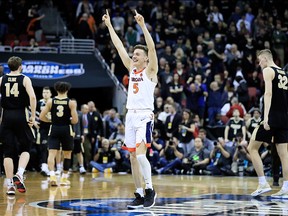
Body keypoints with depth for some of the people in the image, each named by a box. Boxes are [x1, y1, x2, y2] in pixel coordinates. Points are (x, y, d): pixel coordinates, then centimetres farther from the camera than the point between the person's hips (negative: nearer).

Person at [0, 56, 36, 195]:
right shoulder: (25, 79, -1)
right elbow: (32, 97, -15)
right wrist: (33, 116, -9)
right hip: (21, 116, -2)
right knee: (25, 149, 12)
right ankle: (19, 175, -11)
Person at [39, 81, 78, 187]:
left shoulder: (50, 101, 0)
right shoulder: (71, 103, -5)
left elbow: (42, 117, -2)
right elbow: (75, 120, -10)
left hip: (54, 129, 1)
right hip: (66, 130, 0)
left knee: (52, 153, -5)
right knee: (67, 154, 16)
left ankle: (52, 175, -27)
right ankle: (64, 178, 20)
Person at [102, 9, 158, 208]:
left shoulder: (150, 70, -2)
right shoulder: (132, 69, 14)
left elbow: (152, 47, -16)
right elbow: (119, 46, 15)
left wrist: (142, 25, -24)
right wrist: (109, 25, 13)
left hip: (145, 116, -7)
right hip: (131, 115, 7)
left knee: (140, 154, -20)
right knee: (133, 157, 6)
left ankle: (150, 190, -9)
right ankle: (140, 195, 11)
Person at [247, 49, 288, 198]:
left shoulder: (268, 70, -5)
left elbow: (268, 93, -17)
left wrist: (266, 116, -24)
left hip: (273, 117, -8)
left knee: (252, 148, 2)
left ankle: (263, 184, -5)